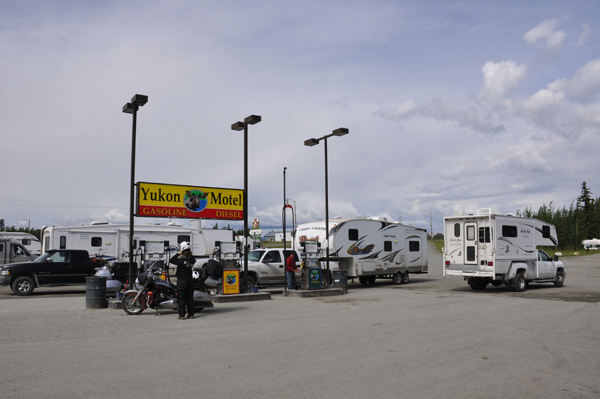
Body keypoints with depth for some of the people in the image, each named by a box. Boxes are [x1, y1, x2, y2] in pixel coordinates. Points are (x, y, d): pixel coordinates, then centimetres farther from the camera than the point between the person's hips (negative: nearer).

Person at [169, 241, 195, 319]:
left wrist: (178, 253, -9)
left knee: (181, 298, 3)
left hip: (182, 281, -4)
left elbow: (171, 260, -10)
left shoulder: (181, 260, -18)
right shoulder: (192, 260, -3)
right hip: (190, 280, 5)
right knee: (190, 298, 11)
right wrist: (190, 254, 8)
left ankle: (182, 315, 4)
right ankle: (191, 314, 14)